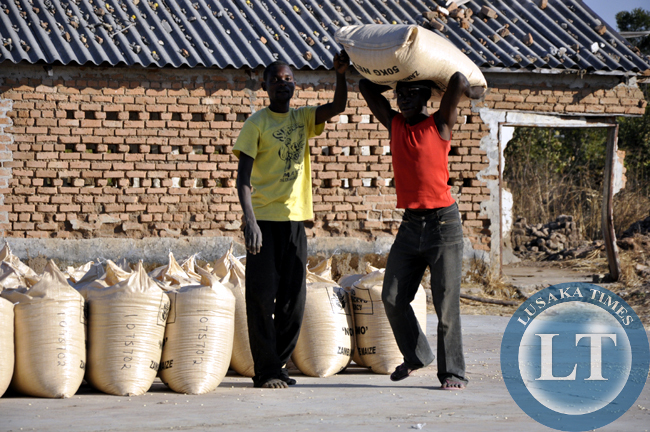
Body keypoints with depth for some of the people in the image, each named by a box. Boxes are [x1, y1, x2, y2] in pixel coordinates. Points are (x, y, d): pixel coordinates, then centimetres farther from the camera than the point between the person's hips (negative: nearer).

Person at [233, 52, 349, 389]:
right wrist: (250, 221, -20)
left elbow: (338, 107, -3)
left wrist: (341, 74, -19)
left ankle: (278, 364, 17)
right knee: (262, 297, -5)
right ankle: (265, 370, 0)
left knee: (293, 299, 7)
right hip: (264, 220, -5)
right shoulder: (256, 124, -3)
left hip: (295, 220, 5)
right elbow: (243, 180, -9)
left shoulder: (303, 118, 12)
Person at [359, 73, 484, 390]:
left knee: (446, 302, -5)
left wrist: (472, 92, 3)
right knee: (393, 297, 4)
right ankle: (416, 355, 23)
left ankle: (452, 372, 0)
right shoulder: (394, 124, 11)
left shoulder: (440, 124, -4)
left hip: (443, 223, -5)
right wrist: (396, 83, 14)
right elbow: (366, 86, 13)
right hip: (410, 224, 5)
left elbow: (459, 81, -16)